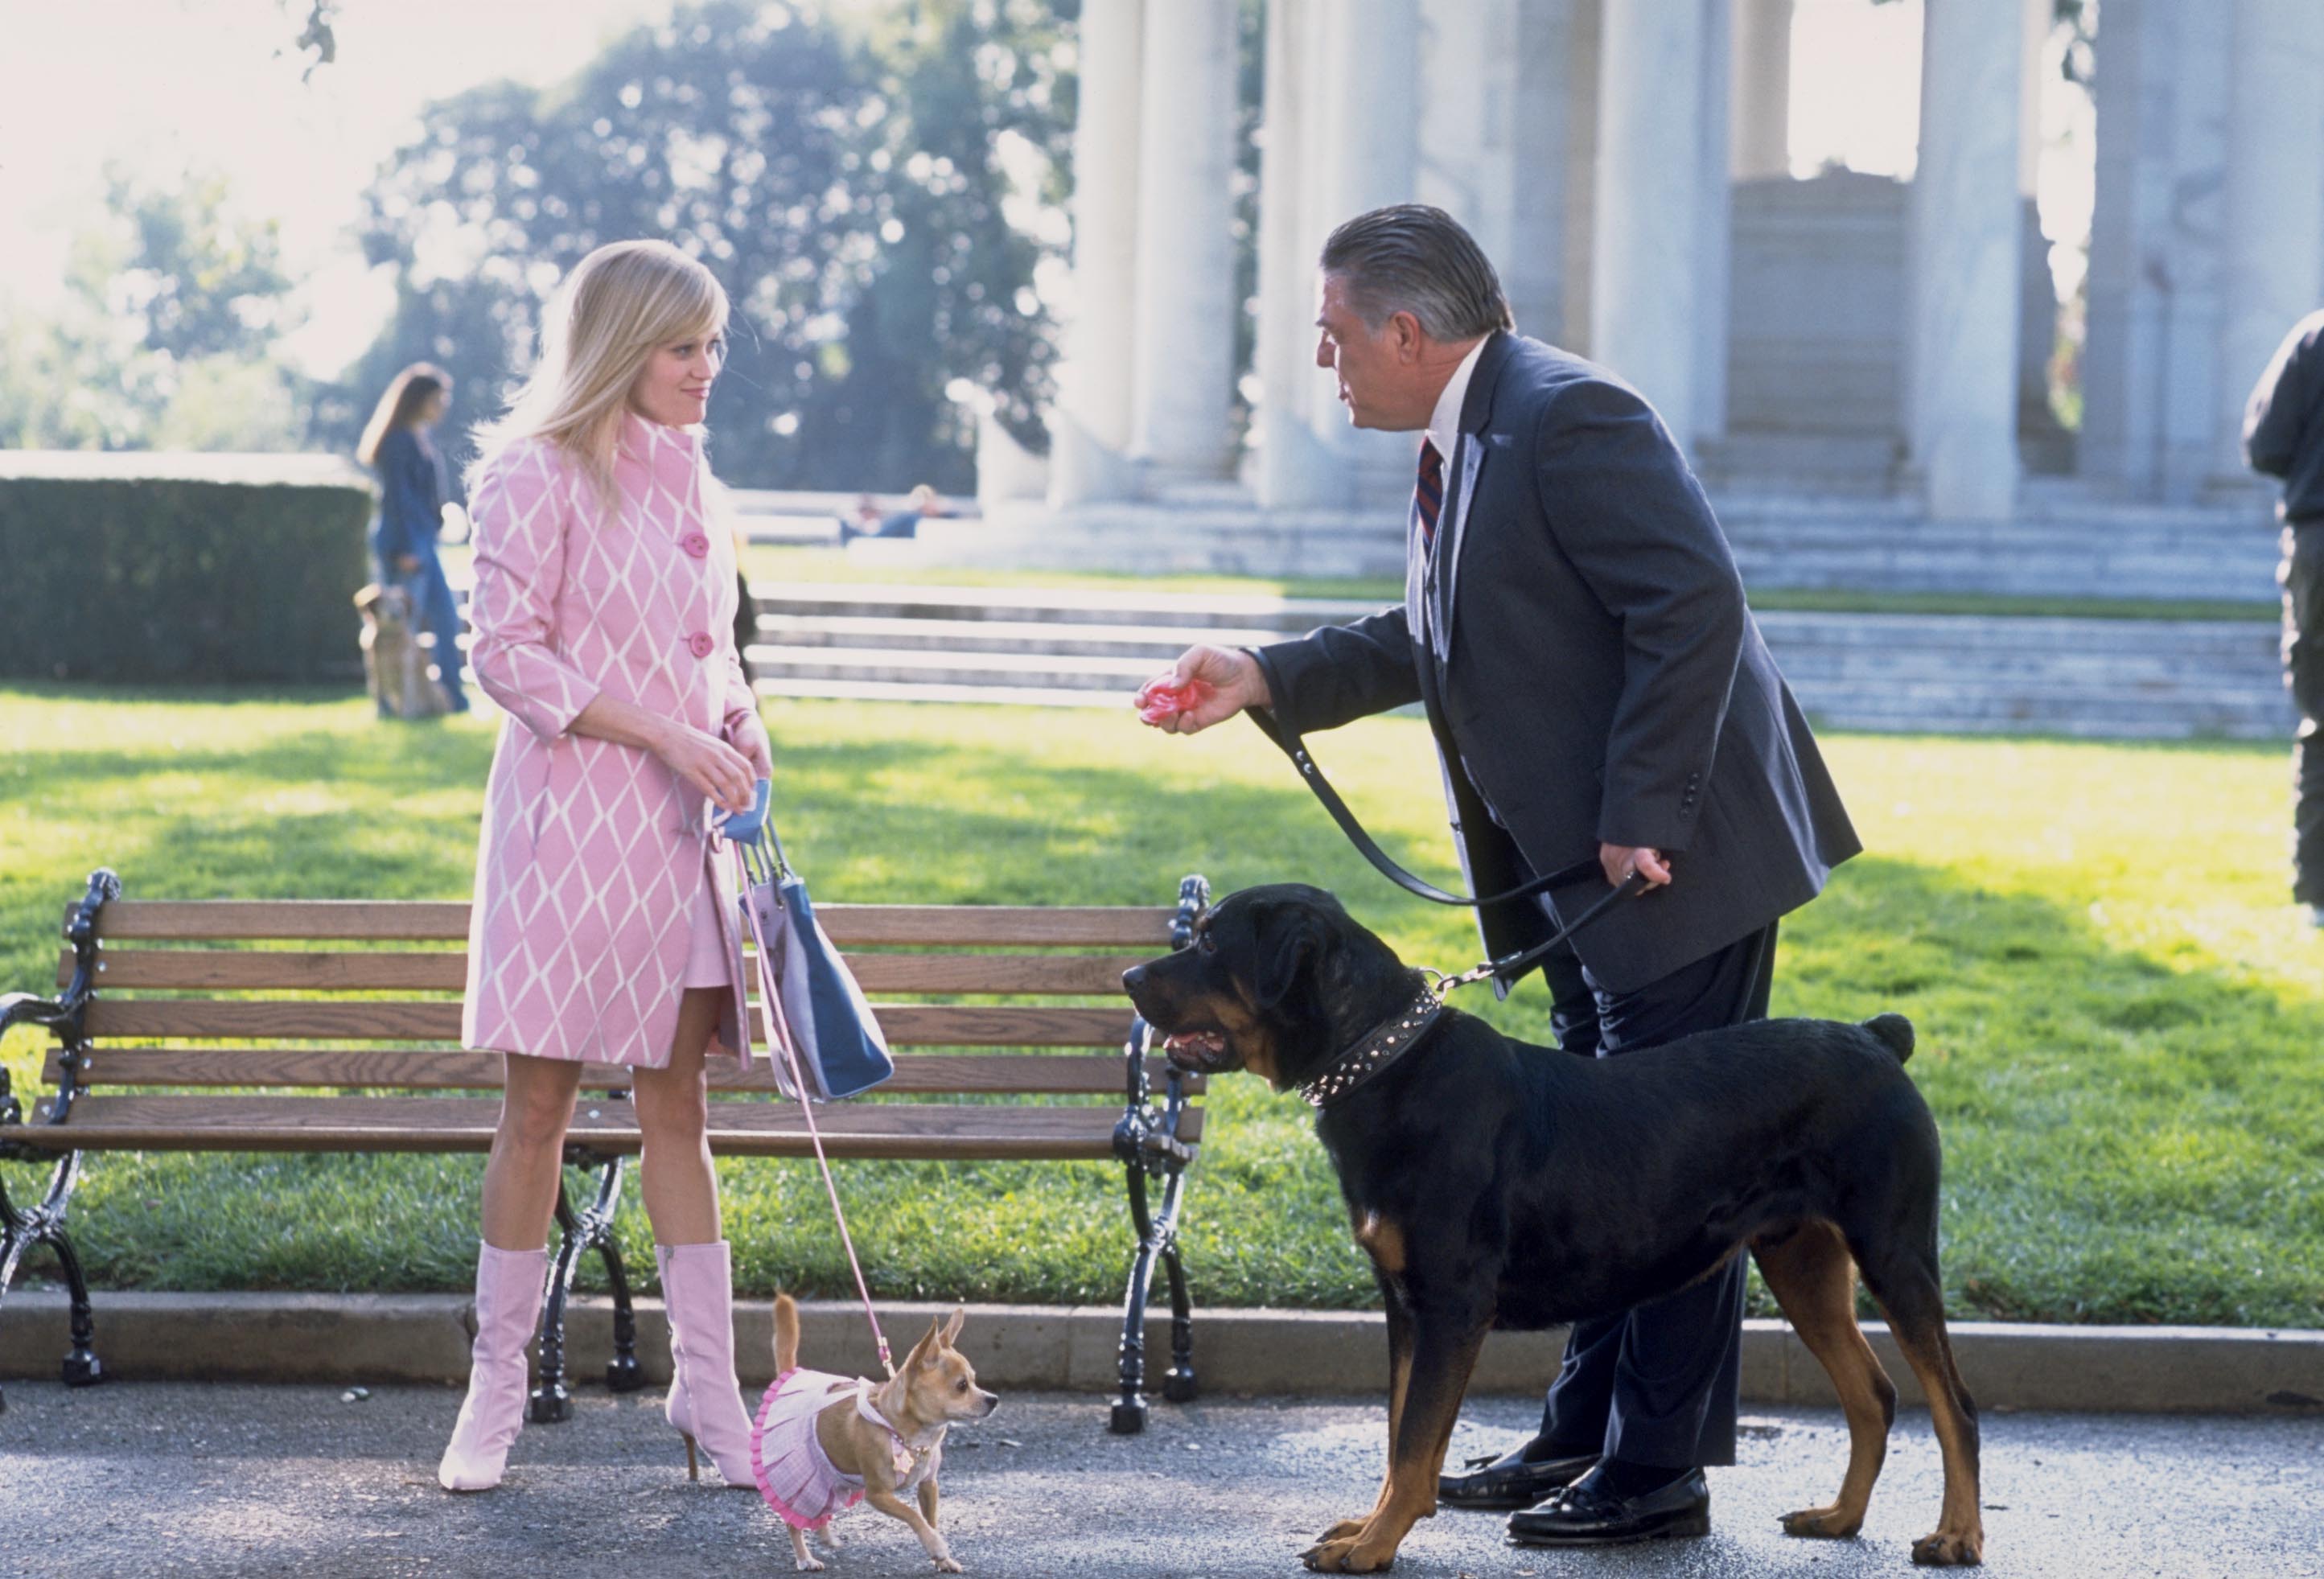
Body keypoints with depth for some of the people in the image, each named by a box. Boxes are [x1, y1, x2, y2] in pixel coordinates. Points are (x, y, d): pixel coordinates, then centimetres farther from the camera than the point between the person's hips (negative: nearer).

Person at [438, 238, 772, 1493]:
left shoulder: (683, 472, 14)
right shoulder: (537, 474, -8)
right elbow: (507, 653, -13)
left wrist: (740, 722, 2)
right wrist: (667, 735, -18)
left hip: (676, 826, 6)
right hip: (568, 816, -6)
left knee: (676, 1105, 8)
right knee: (539, 1106, -1)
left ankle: (707, 1387, 11)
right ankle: (495, 1389, 10)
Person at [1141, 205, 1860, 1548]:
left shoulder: (1568, 419, -20)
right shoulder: (1460, 441, 12)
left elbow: (1697, 603, -25)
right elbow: (1436, 638, 21)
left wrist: (1641, 819, -24)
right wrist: (1266, 682, 11)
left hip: (1678, 859, -10)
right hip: (1587, 879, 10)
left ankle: (1658, 1470, 3)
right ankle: (1586, 1435, 25)